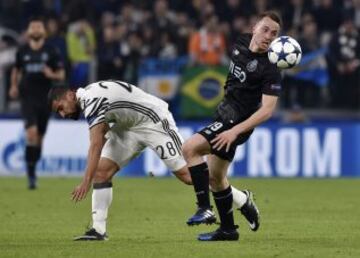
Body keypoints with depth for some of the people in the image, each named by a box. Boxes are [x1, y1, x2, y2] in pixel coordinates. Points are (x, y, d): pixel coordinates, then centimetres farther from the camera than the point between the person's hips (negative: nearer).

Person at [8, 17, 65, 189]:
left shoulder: (51, 52, 1)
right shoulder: (22, 52, 4)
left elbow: (61, 75, 3)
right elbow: (16, 70, 22)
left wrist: (52, 75, -17)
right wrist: (14, 86, 8)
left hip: (45, 99, 1)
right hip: (28, 98, -1)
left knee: (39, 137, 9)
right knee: (31, 132, -18)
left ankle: (33, 165, 29)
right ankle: (31, 173, -14)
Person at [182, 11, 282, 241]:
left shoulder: (271, 70, -19)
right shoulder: (241, 43, 3)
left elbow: (267, 110, -23)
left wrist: (235, 130, -29)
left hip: (237, 121, -8)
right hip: (225, 115, 8)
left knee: (190, 148, -25)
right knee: (215, 179, 16)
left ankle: (205, 208, -22)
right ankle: (228, 230, 30)